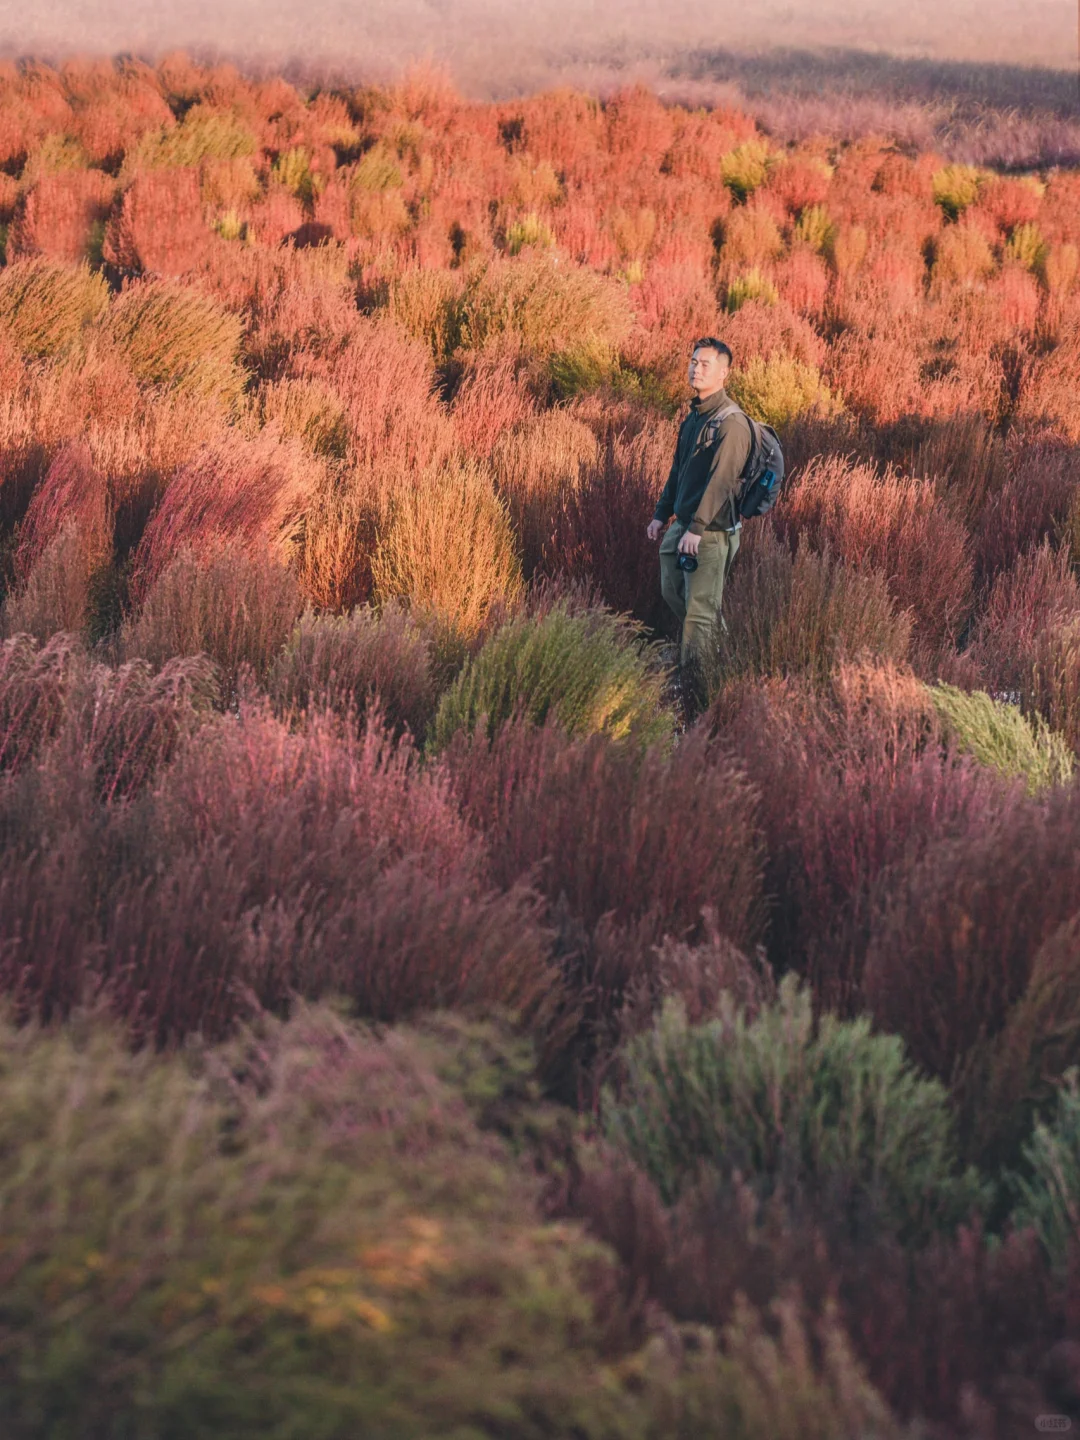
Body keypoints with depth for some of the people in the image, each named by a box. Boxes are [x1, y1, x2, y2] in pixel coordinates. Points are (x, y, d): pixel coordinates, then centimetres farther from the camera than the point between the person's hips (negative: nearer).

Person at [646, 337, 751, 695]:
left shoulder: (731, 422, -17)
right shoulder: (694, 416, 12)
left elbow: (721, 479, -23)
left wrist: (697, 528, -26)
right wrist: (662, 514, 20)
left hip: (711, 530, -10)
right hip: (683, 523, 10)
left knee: (699, 609, -6)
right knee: (672, 592, 20)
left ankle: (695, 681, 1)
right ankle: (721, 648, 37)